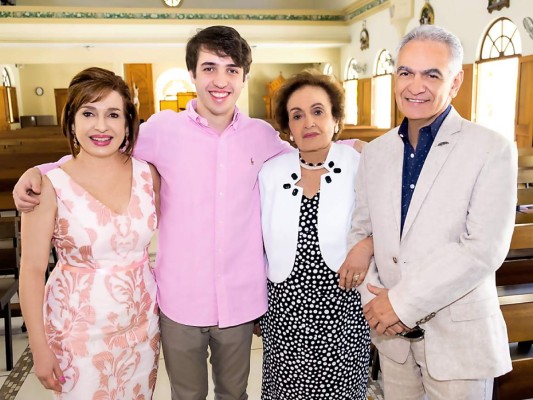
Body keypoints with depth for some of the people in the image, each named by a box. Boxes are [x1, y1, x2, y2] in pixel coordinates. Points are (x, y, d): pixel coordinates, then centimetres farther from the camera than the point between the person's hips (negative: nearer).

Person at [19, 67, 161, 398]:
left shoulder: (148, 174, -5)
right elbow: (32, 270, -10)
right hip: (79, 332, -3)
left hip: (142, 327, 3)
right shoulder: (51, 185, -14)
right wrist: (40, 349, -7)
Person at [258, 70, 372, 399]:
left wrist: (368, 244, -18)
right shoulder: (270, 172, 0)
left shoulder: (361, 168, -9)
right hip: (285, 311, 2)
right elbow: (261, 243, 9)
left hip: (342, 311, -2)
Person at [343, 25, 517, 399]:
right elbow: (360, 230, 6)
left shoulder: (493, 150, -10)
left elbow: (485, 249, -18)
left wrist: (402, 302, -17)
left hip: (459, 338, -4)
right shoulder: (376, 152, 4)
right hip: (391, 332, 4)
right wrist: (373, 297, -9)